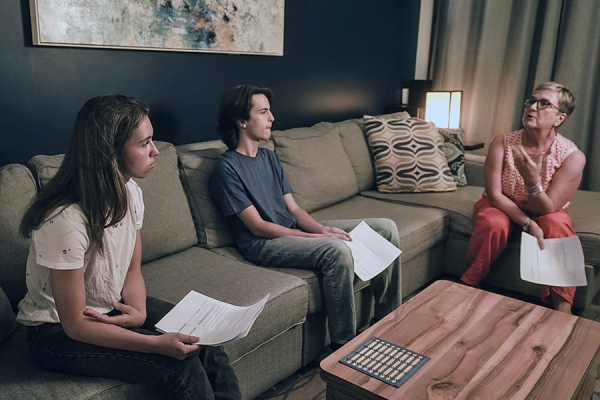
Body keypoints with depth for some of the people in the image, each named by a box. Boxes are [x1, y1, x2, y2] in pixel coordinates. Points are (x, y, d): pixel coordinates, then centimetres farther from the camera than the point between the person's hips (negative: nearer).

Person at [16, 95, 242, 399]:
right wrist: (157, 343, -30)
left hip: (113, 308, 7)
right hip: (58, 332, -6)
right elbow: (75, 324, -24)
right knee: (182, 364, -21)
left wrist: (140, 312, -16)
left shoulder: (130, 193, -7)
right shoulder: (66, 219, -30)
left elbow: (132, 270, 4)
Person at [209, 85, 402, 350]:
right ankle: (344, 346, -20)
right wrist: (319, 237, -20)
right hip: (263, 244, -8)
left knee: (386, 228, -2)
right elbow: (258, 227, -15)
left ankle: (389, 318, 6)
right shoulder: (227, 168, -11)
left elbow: (293, 209, 10)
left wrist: (322, 228, -11)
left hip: (294, 231, 8)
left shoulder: (270, 157, 13)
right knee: (337, 250, -36)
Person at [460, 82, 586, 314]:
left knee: (558, 227, -32)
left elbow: (547, 208, -22)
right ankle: (467, 287, -13)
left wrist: (532, 181, -43)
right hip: (502, 206, 0)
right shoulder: (502, 143, -18)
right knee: (492, 224, -33)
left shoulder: (573, 156, -21)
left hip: (544, 211, 1)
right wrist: (528, 224, -30)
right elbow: (494, 195, -17)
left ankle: (562, 309, -23)